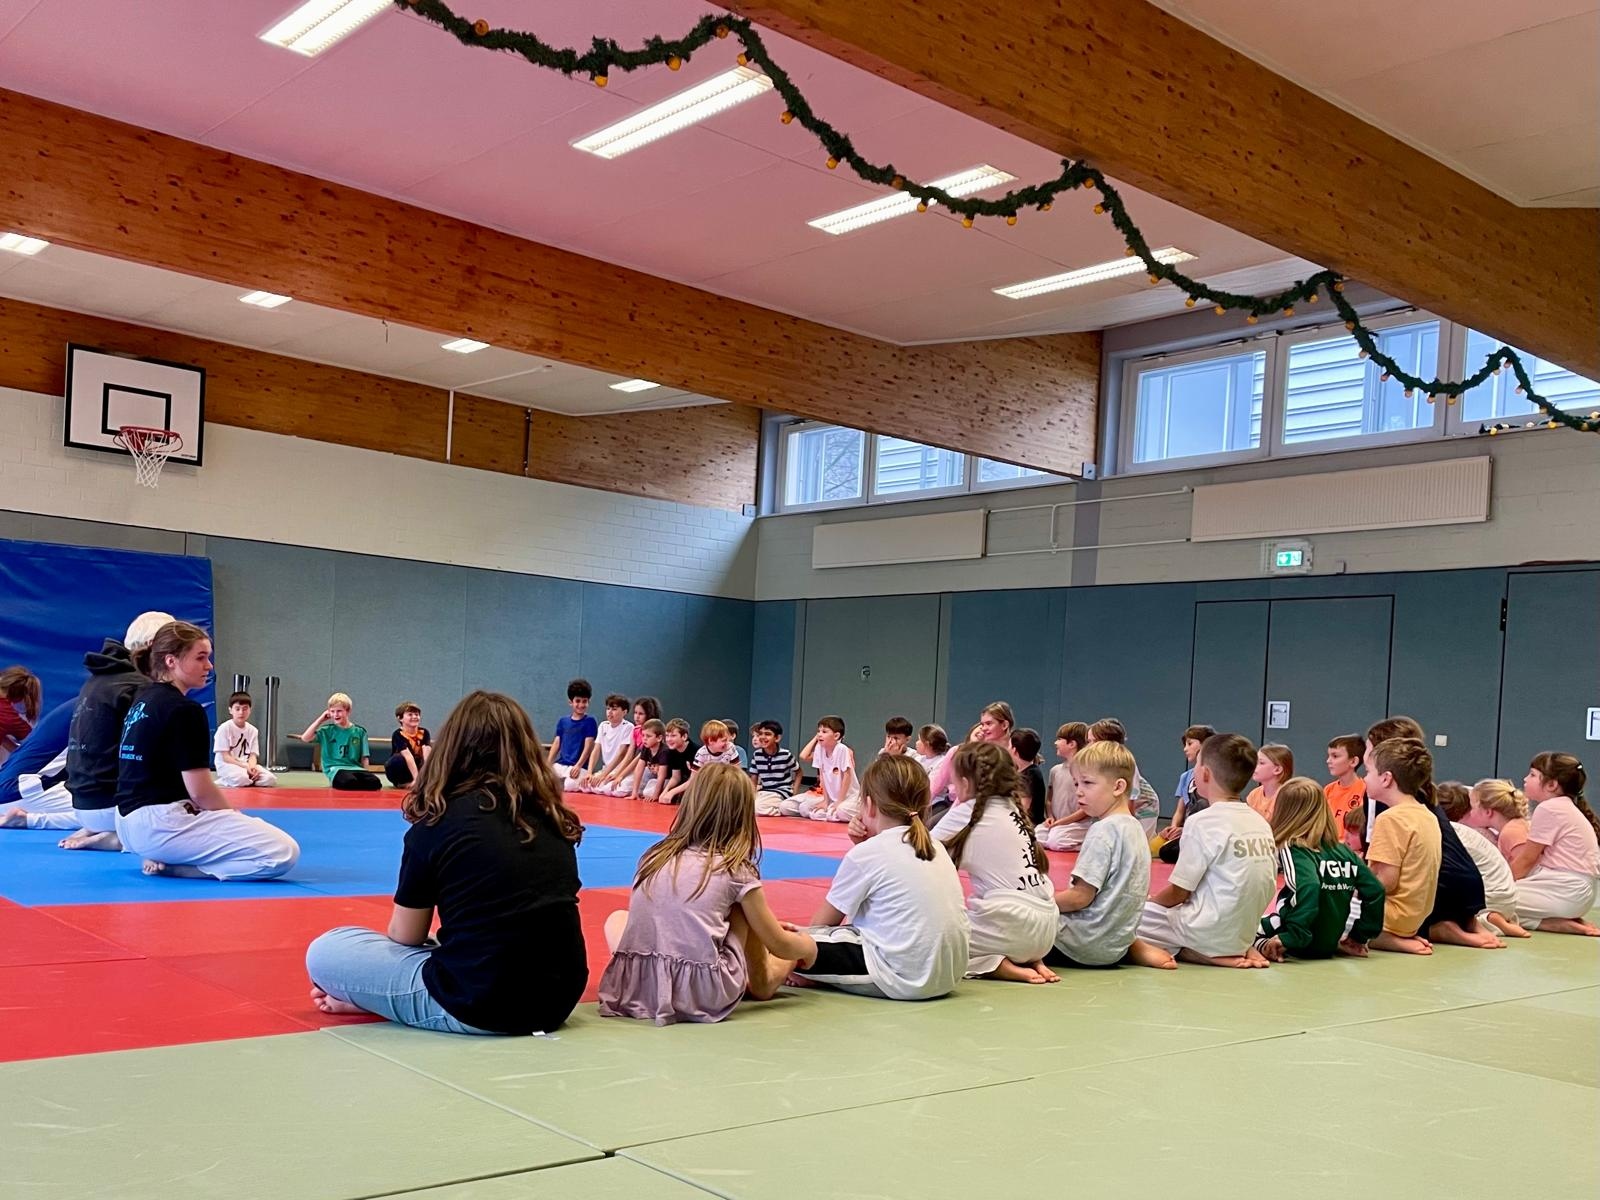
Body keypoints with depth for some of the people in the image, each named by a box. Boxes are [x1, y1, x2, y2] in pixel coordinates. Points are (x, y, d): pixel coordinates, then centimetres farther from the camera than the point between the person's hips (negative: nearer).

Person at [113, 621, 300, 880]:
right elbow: (200, 791, -15)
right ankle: (171, 864, -10)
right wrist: (235, 818, 3)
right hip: (159, 824, -10)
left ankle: (164, 857, 8)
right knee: (283, 852, -18)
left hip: (132, 824, 10)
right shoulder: (184, 710, -14)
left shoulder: (141, 699, 15)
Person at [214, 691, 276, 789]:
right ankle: (222, 782, -10)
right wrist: (245, 766, -21)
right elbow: (225, 757, -11)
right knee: (241, 779, -40)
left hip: (247, 765, 5)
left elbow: (253, 755, 4)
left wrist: (252, 767, -20)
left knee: (270, 780, -21)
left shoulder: (253, 730, 8)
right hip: (227, 765, -5)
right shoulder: (224, 728, -7)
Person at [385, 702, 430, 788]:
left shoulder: (424, 733, -6)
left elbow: (427, 754, -22)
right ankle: (401, 783, -15)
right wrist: (417, 778, -42)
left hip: (417, 767, 4)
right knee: (398, 759, -36)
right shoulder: (398, 735, -18)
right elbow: (408, 756, -31)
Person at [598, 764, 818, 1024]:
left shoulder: (655, 855, 14)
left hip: (637, 986, 4)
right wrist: (807, 946, 37)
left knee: (617, 918, 33)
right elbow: (778, 945, 13)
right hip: (705, 994, -3)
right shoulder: (736, 870, 3)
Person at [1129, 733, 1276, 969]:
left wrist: (1147, 903, 10)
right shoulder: (1261, 823, 6)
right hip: (1242, 934, 7)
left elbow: (1177, 892, -10)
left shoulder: (1202, 822, -14)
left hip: (1208, 933, -7)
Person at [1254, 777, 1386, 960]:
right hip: (1330, 943, 6)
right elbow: (1375, 891, 2)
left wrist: (1290, 938, -29)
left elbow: (1308, 888, -33)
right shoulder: (1343, 851, 2)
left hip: (1301, 945, -6)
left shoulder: (1292, 850, -15)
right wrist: (1361, 935, 12)